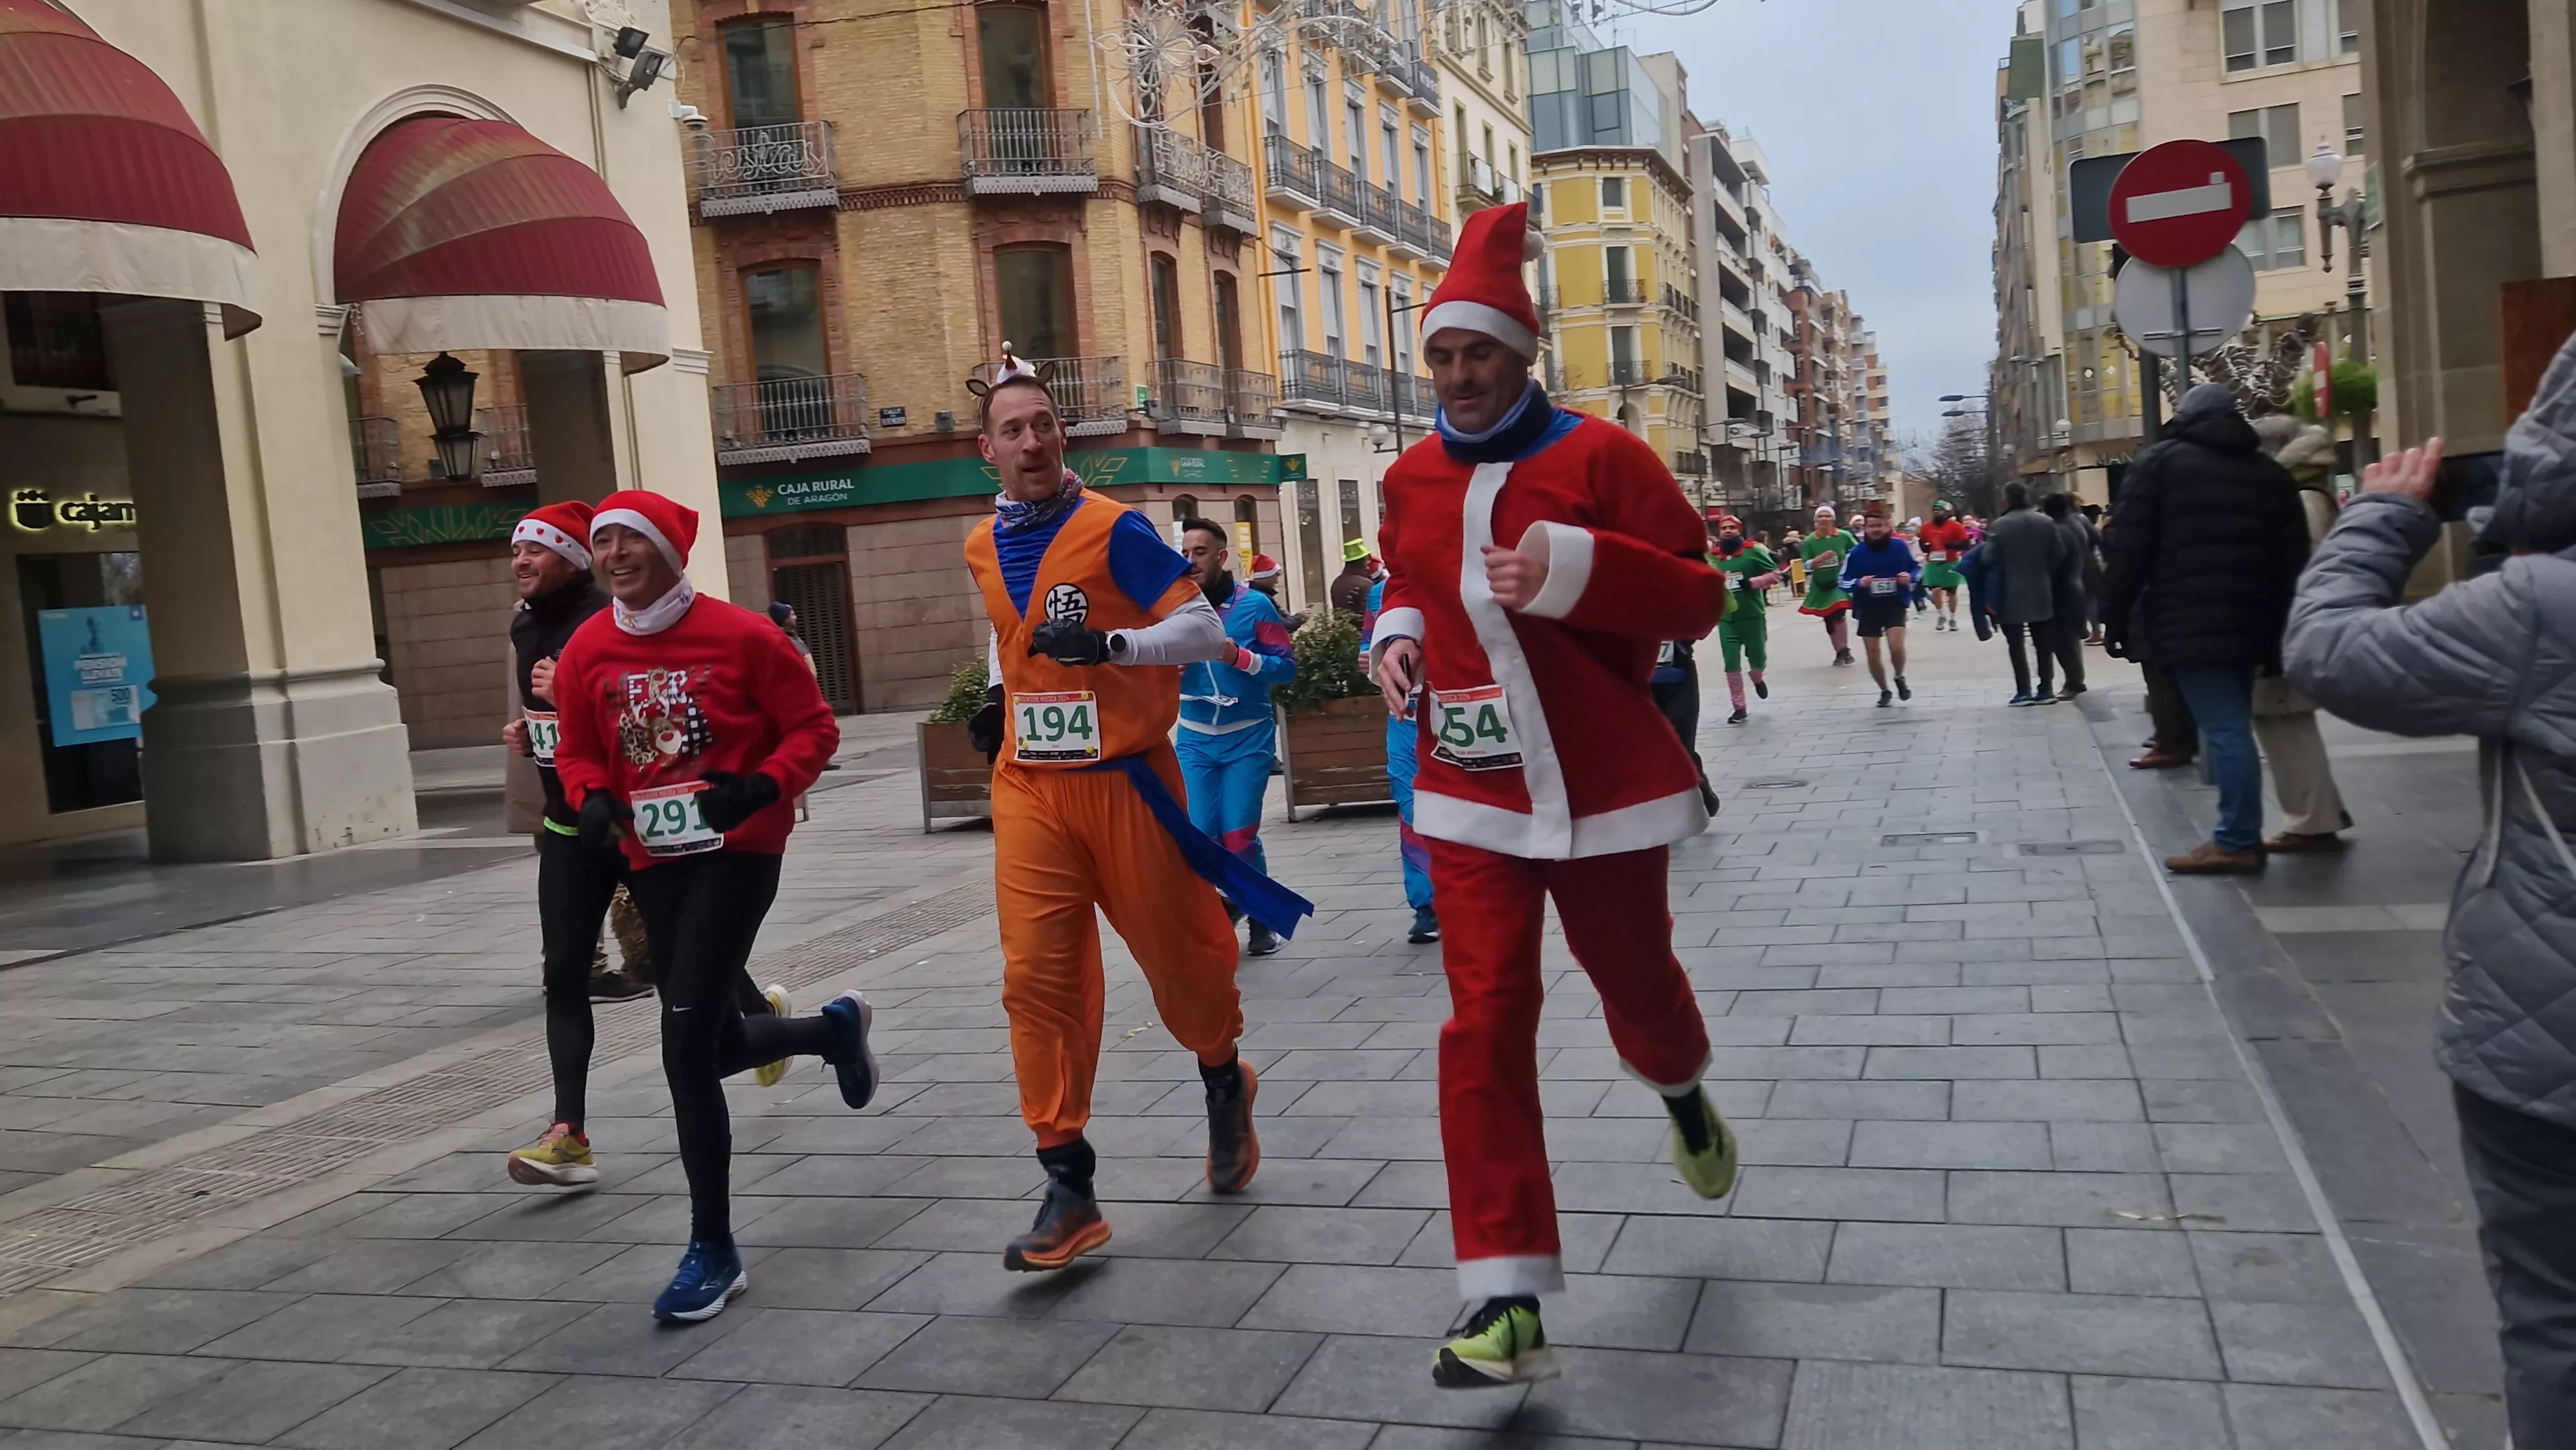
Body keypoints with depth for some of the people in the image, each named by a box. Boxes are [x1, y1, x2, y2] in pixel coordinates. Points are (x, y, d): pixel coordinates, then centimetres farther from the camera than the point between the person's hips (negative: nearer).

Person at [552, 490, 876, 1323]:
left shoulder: (741, 635, -11)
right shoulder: (587, 651, 1)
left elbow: (814, 729, -5)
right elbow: (577, 751, 12)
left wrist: (761, 787, -22)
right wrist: (594, 801, -10)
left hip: (737, 851, -6)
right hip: (653, 860, 6)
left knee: (685, 1044, -14)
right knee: (712, 1044, 13)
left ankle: (713, 1251, 0)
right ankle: (834, 1028, 48)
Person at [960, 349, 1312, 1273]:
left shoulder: (1113, 529, -9)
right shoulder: (983, 548, 9)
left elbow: (1205, 629, -12)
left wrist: (1108, 644, -25)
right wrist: (998, 696, 14)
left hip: (1124, 778, -4)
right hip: (1029, 788, 4)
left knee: (1176, 952, 9)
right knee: (1037, 979, -5)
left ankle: (1224, 1085, 41)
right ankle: (1068, 1189, 1)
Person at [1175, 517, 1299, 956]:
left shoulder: (1254, 605, -7)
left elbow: (1287, 666, -7)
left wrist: (1240, 658, -21)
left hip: (1247, 739, -3)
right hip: (1195, 740, 3)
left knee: (1239, 838, -7)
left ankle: (1261, 920, 16)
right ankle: (1228, 902, 29)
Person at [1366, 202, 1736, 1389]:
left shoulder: (1601, 455, -9)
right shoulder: (1409, 481, 5)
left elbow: (1697, 597, -11)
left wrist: (1572, 568, -26)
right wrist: (1398, 635, 1)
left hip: (1605, 789, -2)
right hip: (1472, 797, 2)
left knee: (1636, 985, 16)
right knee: (1484, 1025, -7)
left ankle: (1684, 1094, 56)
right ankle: (1508, 1301, -3)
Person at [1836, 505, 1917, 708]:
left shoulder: (1900, 546, -7)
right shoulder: (1855, 553, -11)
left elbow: (1918, 568, 8)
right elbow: (1844, 583, -4)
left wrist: (1910, 577, -14)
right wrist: (1859, 583, -24)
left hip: (1895, 605, -1)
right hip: (1868, 609, 1)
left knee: (1896, 646, -19)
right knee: (1873, 654, 5)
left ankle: (1900, 679, 13)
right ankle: (1884, 691, 29)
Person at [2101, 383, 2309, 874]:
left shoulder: (2160, 460, 2)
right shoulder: (2272, 474, 19)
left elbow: (2131, 547, -6)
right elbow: (2293, 562, 15)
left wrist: (2116, 616, -1)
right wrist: (2279, 638, 15)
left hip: (2189, 625, -6)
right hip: (2248, 624, 6)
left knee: (2223, 729, -8)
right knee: (2233, 726, 13)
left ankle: (2238, 842, -6)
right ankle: (2240, 835, 15)